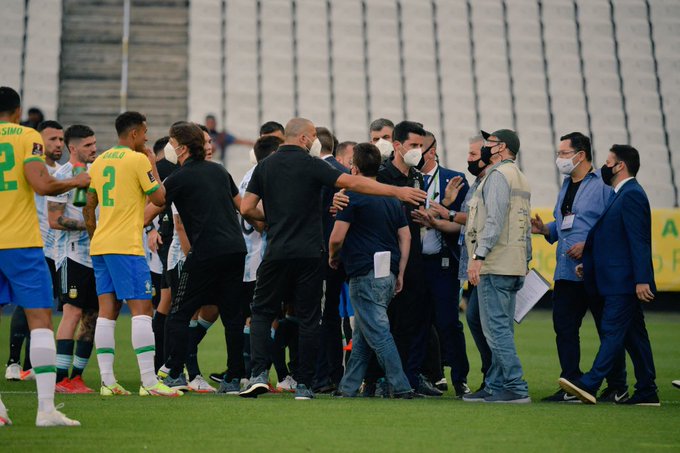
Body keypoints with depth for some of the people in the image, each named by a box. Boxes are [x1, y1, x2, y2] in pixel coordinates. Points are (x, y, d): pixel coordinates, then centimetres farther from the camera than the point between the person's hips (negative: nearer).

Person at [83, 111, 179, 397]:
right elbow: (159, 198, -5)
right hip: (126, 246, -8)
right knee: (142, 309, -7)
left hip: (100, 245, 8)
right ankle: (149, 382, -12)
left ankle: (107, 381, 4)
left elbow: (88, 208, 18)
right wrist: (153, 165, 5)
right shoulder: (138, 159, -7)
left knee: (107, 311, 6)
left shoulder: (99, 161, 15)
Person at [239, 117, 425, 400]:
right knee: (308, 318, 5)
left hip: (277, 252, 2)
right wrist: (396, 192, -6)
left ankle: (259, 374, -6)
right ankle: (304, 385, 5)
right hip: (309, 254, -2)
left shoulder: (265, 166, 8)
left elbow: (247, 209, 5)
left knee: (262, 312, 11)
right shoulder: (310, 165, -3)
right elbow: (352, 183, -10)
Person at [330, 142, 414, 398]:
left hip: (366, 274, -8)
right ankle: (349, 387, 18)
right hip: (388, 273, 8)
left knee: (378, 333, -5)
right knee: (361, 332, 14)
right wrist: (400, 274, 14)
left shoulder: (354, 197, -8)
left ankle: (401, 387, -8)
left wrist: (333, 258, 8)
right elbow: (405, 237, 12)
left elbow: (337, 237, -12)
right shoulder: (392, 199, 15)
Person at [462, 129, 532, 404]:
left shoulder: (498, 174, -8)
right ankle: (495, 386, 14)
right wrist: (525, 261, 19)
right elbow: (526, 227, 20)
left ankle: (516, 388, -12)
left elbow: (495, 219, -19)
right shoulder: (520, 178, 22)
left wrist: (478, 256, -22)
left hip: (495, 265, -10)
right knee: (502, 328, 11)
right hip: (514, 265, 10)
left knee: (496, 327, -10)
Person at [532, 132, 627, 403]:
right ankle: (571, 385, 13)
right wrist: (544, 229, 5)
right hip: (566, 271, 8)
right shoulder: (567, 185, 17)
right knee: (564, 326, 5)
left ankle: (618, 388, 12)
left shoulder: (603, 184, -9)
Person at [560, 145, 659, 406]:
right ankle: (646, 392, 13)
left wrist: (641, 280, -24)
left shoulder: (631, 195, -13)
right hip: (620, 281, 10)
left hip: (624, 283, -10)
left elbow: (639, 241, -20)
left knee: (612, 331, -12)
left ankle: (589, 385, -16)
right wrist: (589, 264, 20)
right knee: (633, 335, 10)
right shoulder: (624, 195, 18)